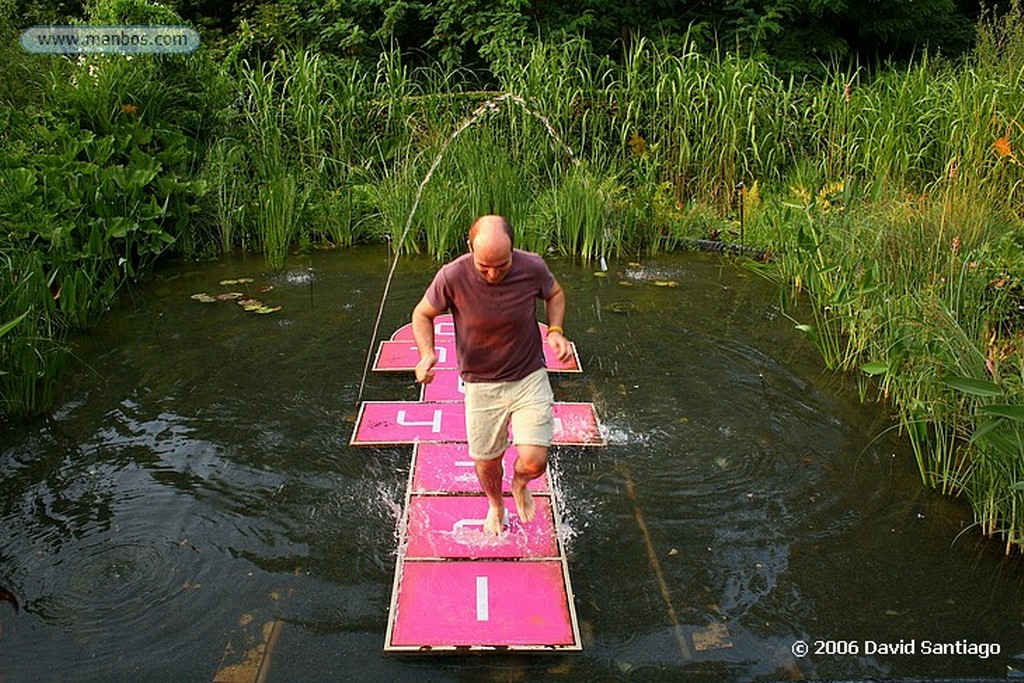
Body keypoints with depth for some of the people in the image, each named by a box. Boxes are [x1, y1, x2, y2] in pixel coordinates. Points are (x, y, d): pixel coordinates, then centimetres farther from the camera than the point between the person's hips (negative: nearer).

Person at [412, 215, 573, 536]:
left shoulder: (532, 267, -17)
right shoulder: (452, 277, -21)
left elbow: (554, 293, 7)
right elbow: (422, 314, -3)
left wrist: (555, 331, -11)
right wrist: (427, 353, -21)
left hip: (529, 377, 0)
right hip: (481, 385, 0)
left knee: (534, 462, -11)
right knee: (487, 461, 13)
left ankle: (519, 483, 30)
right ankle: (495, 505, 50)